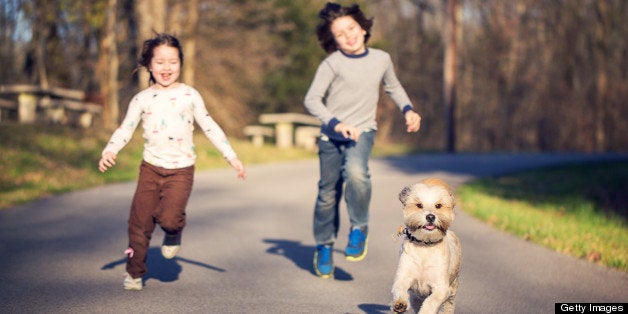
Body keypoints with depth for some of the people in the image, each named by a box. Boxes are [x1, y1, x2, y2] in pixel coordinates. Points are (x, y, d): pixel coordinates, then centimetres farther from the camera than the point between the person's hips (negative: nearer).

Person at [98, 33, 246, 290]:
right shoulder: (142, 99, 4)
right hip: (151, 167, 2)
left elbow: (209, 127, 7)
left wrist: (231, 157, 5)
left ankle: (174, 233, 16)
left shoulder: (189, 95, 2)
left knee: (169, 217, -21)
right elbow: (126, 128, 2)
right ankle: (134, 272, 22)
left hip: (181, 169, -2)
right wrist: (110, 151, -16)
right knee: (140, 222, 4)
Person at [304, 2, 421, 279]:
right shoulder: (332, 64, -9)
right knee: (328, 195, 6)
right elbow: (312, 100, -17)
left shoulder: (381, 59, 3)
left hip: (363, 132, 1)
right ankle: (324, 247, 30)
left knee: (356, 172, -30)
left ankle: (359, 229, -9)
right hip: (331, 136, 0)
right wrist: (336, 124, -30)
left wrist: (408, 110, 8)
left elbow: (393, 87, 23)